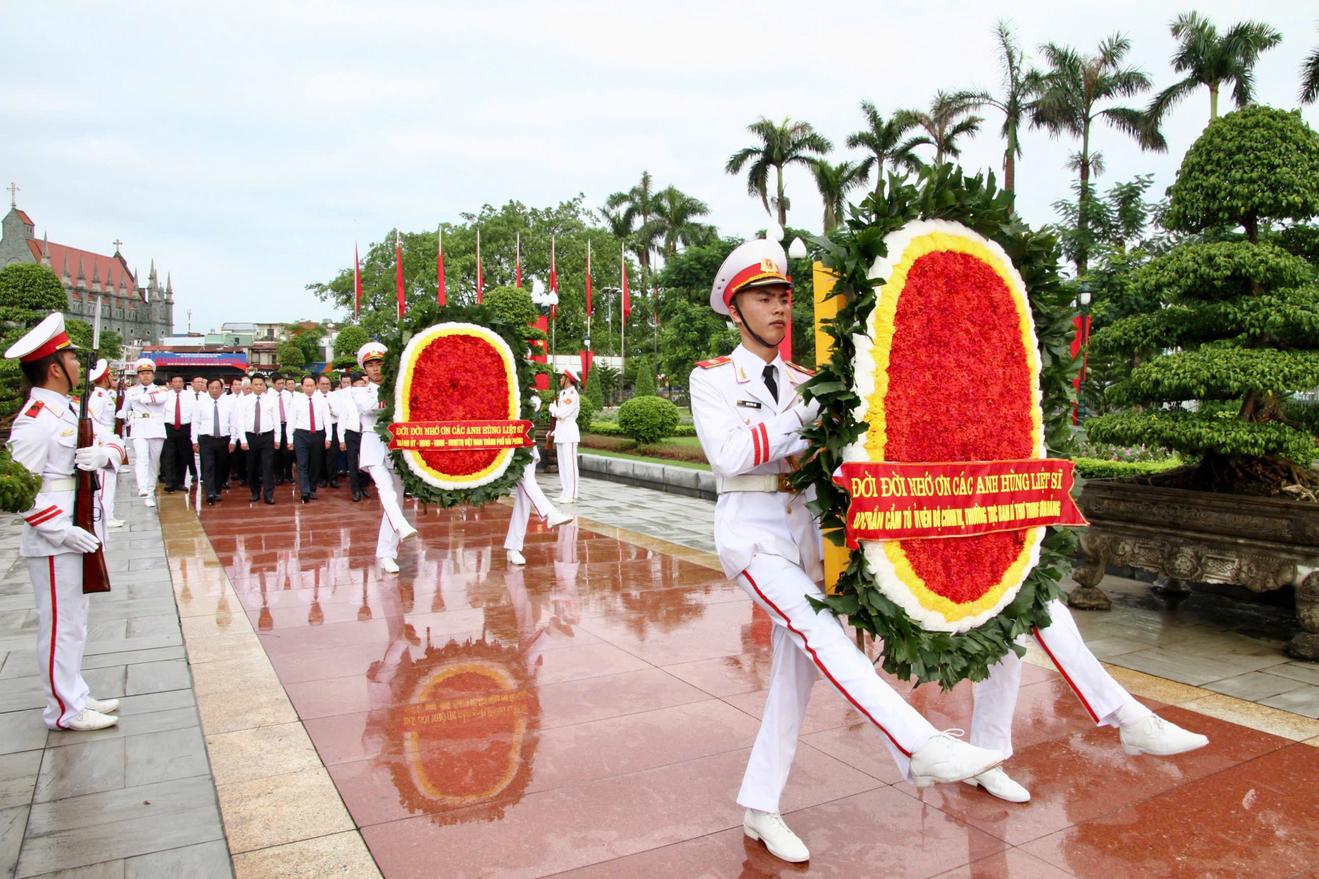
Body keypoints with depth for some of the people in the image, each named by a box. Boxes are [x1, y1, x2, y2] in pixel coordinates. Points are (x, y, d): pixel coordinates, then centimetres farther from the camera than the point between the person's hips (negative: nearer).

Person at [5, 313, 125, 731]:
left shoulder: (67, 412, 11)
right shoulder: (34, 422, -17)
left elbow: (113, 443, 14)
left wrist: (105, 452, -10)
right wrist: (62, 531, -25)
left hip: (77, 536, 10)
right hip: (53, 544, -10)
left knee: (73, 621, 18)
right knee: (60, 624, 1)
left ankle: (75, 694, 31)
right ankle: (65, 710, 12)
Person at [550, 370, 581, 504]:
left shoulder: (572, 395, -13)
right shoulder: (563, 393, 16)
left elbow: (562, 413, -20)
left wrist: (552, 407, -2)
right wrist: (554, 431, 14)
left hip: (569, 433, -9)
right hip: (560, 433, 9)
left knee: (570, 463, -8)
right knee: (562, 464, 11)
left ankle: (571, 495, -7)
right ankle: (564, 493, 16)